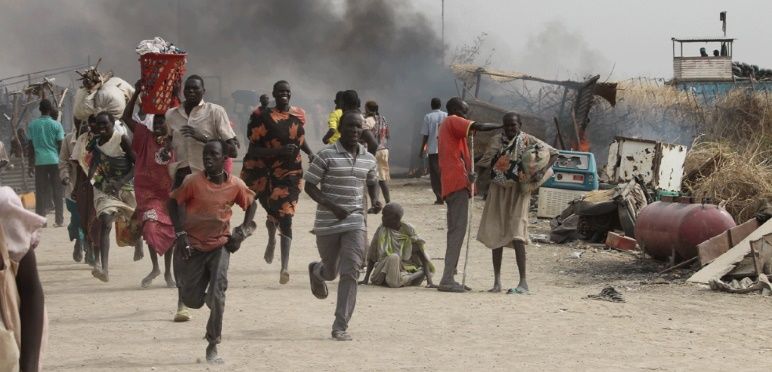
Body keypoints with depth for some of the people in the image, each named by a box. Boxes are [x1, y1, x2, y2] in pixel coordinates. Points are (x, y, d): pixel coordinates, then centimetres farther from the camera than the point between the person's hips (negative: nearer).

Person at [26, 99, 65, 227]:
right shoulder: (56, 125, -2)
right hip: (55, 161, -2)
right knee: (57, 192, 5)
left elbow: (31, 147, 6)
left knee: (41, 192, 4)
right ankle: (59, 220, 4)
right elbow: (61, 146, -2)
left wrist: (31, 165, 11)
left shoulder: (32, 125, 4)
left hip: (40, 162, 2)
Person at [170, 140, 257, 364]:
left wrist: (242, 232, -1)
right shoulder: (193, 181, -14)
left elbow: (251, 204, 9)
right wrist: (180, 234, -11)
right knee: (192, 301, 3)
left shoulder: (235, 185, -9)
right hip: (193, 245, 0)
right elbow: (174, 202, -3)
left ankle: (213, 346, -3)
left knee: (217, 296, -15)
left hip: (220, 245, 0)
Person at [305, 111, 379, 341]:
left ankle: (340, 327, -8)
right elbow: (309, 186, -8)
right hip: (328, 223, -3)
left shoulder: (368, 159, 6)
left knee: (350, 273, -10)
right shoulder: (326, 156, -9)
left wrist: (376, 200, 3)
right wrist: (333, 207, -20)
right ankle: (316, 271, 53)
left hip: (355, 223, 3)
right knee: (332, 272, 13)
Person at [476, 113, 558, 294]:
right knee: (495, 235, 4)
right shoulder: (496, 140, 7)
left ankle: (523, 282, -15)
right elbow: (487, 162, 16)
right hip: (498, 191, 5)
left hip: (518, 191, -5)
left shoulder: (529, 141, -4)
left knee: (516, 234, -15)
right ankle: (497, 282, 12)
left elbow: (553, 153, -3)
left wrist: (542, 172, -17)